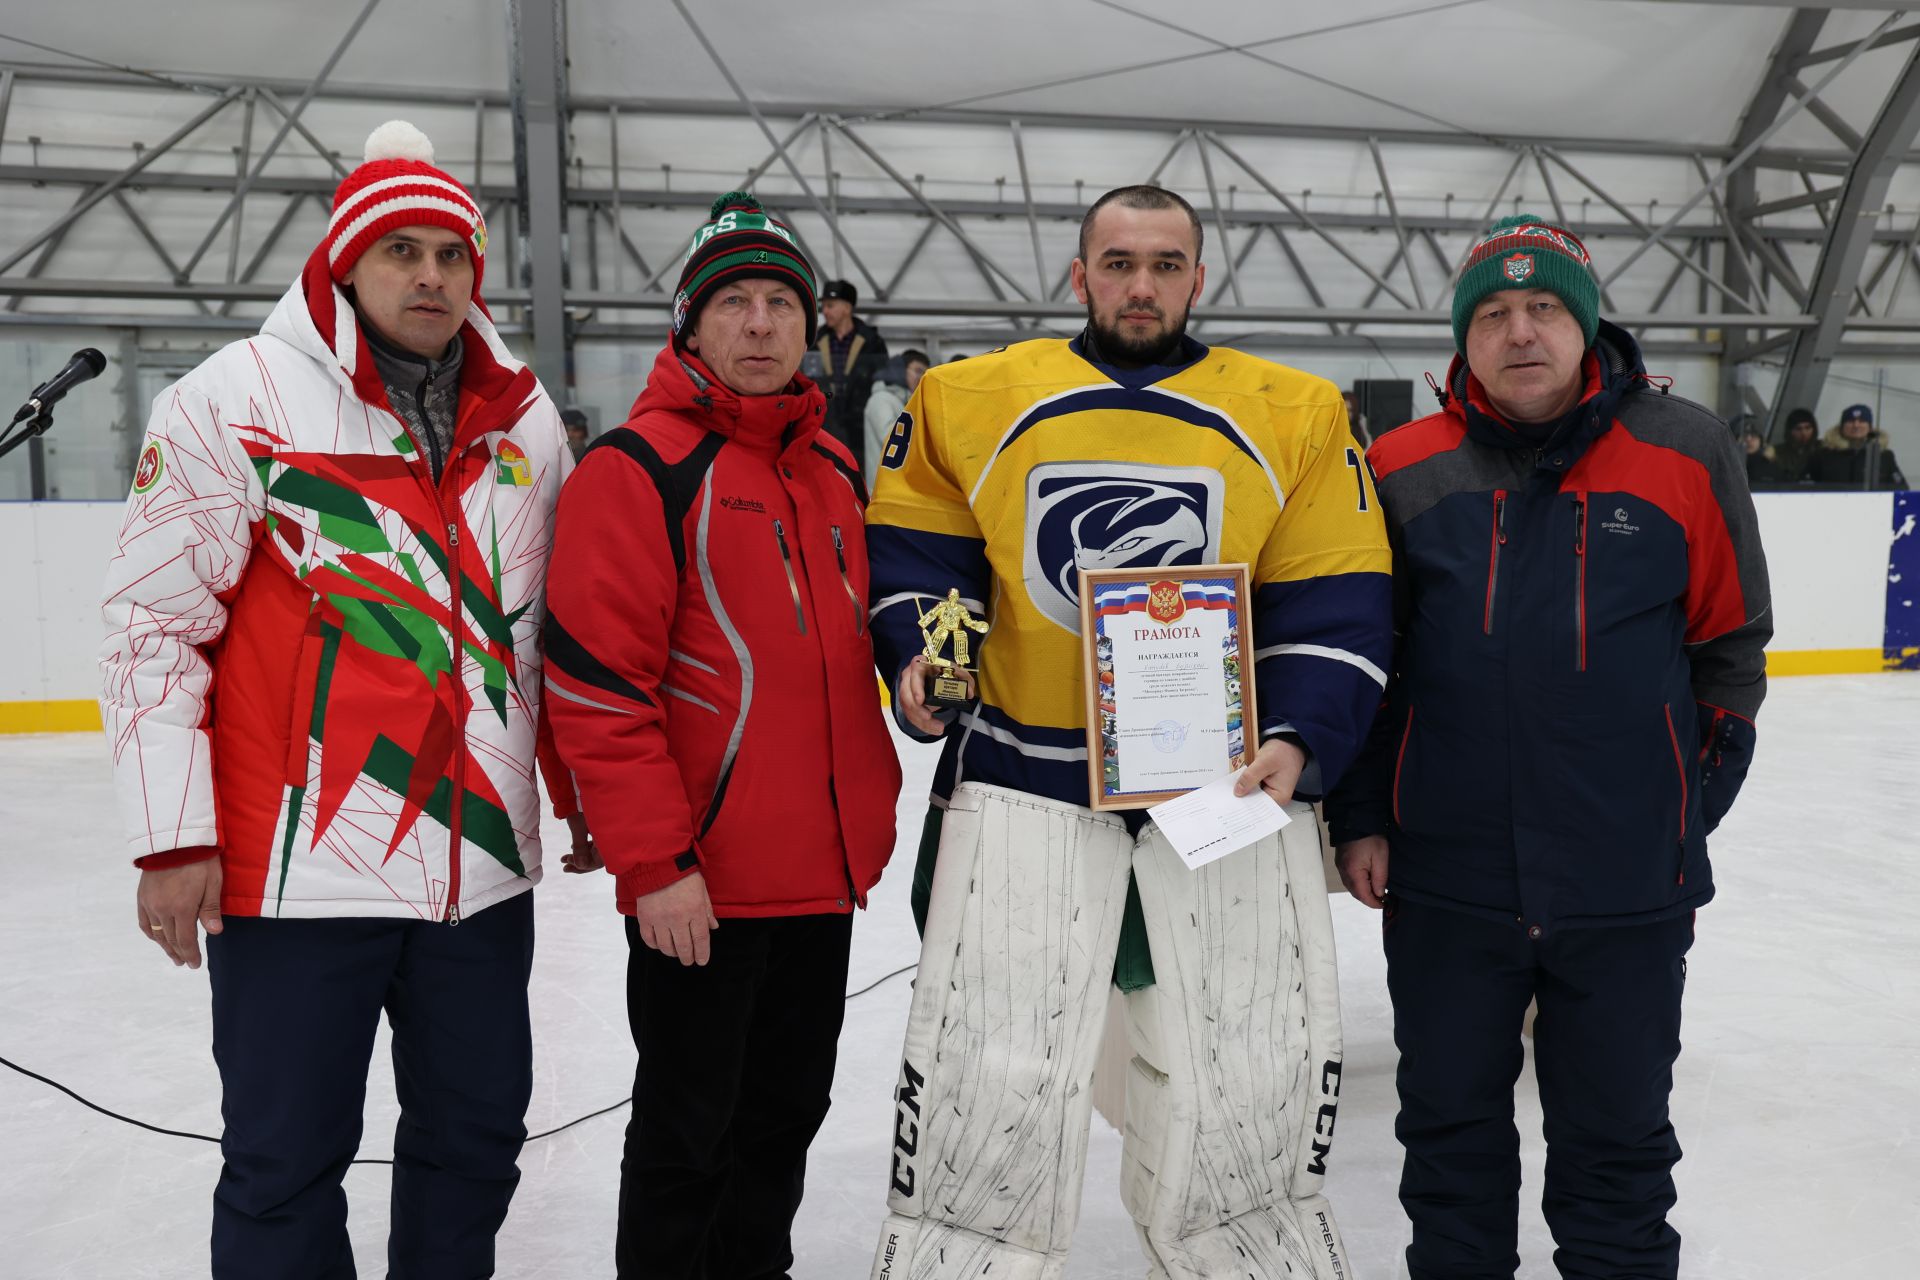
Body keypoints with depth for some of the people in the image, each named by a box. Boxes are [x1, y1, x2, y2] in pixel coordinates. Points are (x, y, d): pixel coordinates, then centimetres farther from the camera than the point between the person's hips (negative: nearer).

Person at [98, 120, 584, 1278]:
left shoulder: (526, 420, 8)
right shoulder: (235, 401, -6)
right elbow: (156, 624, -6)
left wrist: (586, 792, 18)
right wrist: (174, 838, -9)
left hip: (484, 865, 5)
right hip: (296, 868, -4)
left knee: (477, 1138, 15)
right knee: (288, 1164, 5)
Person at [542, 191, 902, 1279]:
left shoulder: (836, 470, 12)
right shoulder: (641, 466, -11)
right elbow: (596, 681, -16)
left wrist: (870, 808, 14)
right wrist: (654, 860, -18)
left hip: (825, 871, 7)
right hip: (699, 882, -7)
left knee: (788, 1111, 19)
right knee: (688, 1130, 6)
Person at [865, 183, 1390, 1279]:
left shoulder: (1298, 416, 5)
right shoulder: (970, 401, 6)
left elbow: (1337, 605, 2)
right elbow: (915, 552, 11)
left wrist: (1298, 739, -11)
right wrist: (917, 655, -8)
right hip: (1025, 765, 0)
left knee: (1259, 1082, 7)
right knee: (988, 1080, -2)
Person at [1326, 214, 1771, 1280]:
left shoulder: (1685, 453, -2)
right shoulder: (1402, 470, 0)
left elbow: (1727, 646, 5)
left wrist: (1687, 809, 4)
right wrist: (1359, 816, 3)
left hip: (1630, 889, -1)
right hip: (1442, 880, 1)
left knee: (1617, 1140, 15)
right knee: (1450, 1130, 16)